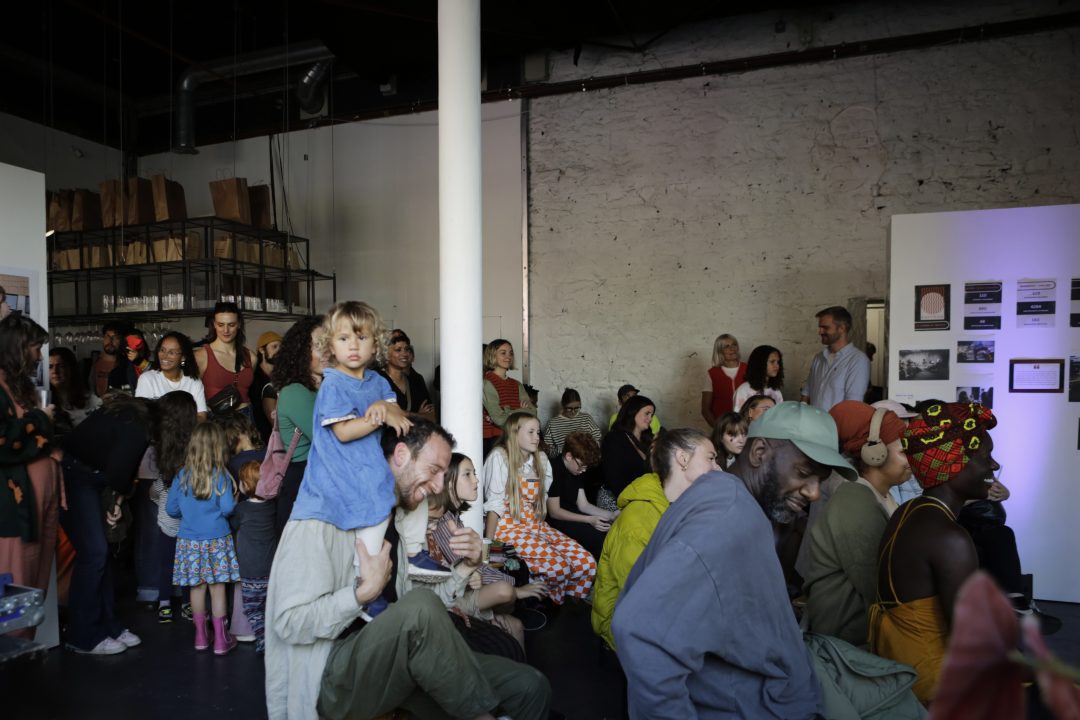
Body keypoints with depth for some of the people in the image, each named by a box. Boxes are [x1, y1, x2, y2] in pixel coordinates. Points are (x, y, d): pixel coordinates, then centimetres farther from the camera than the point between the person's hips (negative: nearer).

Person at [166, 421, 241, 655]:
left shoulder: (182, 475, -1)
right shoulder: (221, 475, -12)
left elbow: (171, 508, 5)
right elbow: (227, 508, -16)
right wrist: (233, 496, 5)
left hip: (189, 540, 3)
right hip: (217, 539, -3)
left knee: (197, 586, 13)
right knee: (217, 587, 5)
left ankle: (200, 636, 25)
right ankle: (220, 639, 12)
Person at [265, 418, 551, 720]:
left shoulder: (392, 523, 13)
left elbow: (413, 612, 10)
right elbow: (290, 623, -20)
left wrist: (465, 569, 0)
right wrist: (368, 589, -20)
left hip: (394, 666, 7)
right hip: (330, 679, -7)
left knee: (531, 688, -8)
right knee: (420, 606, -34)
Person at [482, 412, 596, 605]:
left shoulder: (540, 459, 13)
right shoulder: (499, 457, -6)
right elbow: (494, 504, -9)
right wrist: (489, 544, -11)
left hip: (536, 526, 6)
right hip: (508, 528, -6)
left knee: (587, 563, -14)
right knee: (558, 566, -26)